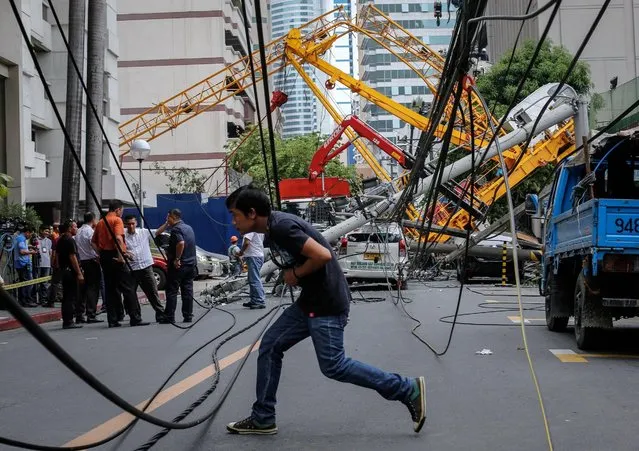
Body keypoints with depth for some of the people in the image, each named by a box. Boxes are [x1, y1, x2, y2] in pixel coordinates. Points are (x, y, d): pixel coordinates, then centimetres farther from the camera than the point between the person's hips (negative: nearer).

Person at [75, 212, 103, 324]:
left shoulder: (78, 232, 16)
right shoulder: (90, 230, -8)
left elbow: (77, 248, 16)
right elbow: (93, 244, -25)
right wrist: (100, 256, -22)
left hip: (82, 261, 8)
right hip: (92, 261, -8)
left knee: (83, 288, 10)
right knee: (93, 288, -6)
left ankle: (79, 315, 10)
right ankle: (91, 315, -9)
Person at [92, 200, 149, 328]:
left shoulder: (100, 222, 16)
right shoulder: (117, 220, -6)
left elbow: (94, 241, 16)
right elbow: (118, 238, -22)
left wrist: (101, 253, 15)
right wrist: (120, 254, -23)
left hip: (104, 257, 7)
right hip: (115, 256, -7)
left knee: (110, 289, 10)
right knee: (128, 288, -4)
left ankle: (113, 320, 8)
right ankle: (135, 318, -6)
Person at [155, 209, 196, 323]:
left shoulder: (176, 229, -13)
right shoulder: (189, 227, 15)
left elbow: (181, 243, -29)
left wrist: (177, 259, -22)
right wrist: (166, 224, 19)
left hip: (178, 265, -8)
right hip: (191, 263, 8)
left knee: (171, 291, -2)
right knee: (187, 290, 8)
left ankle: (169, 317, -2)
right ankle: (188, 316, 7)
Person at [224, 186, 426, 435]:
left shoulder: (282, 227, -22)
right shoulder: (272, 230, 9)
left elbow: (323, 255, -28)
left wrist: (295, 274, -13)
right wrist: (292, 275, 5)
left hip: (327, 304, -10)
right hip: (310, 302, 10)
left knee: (333, 366, -6)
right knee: (270, 347, 9)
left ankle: (408, 390, 2)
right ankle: (262, 419, 17)